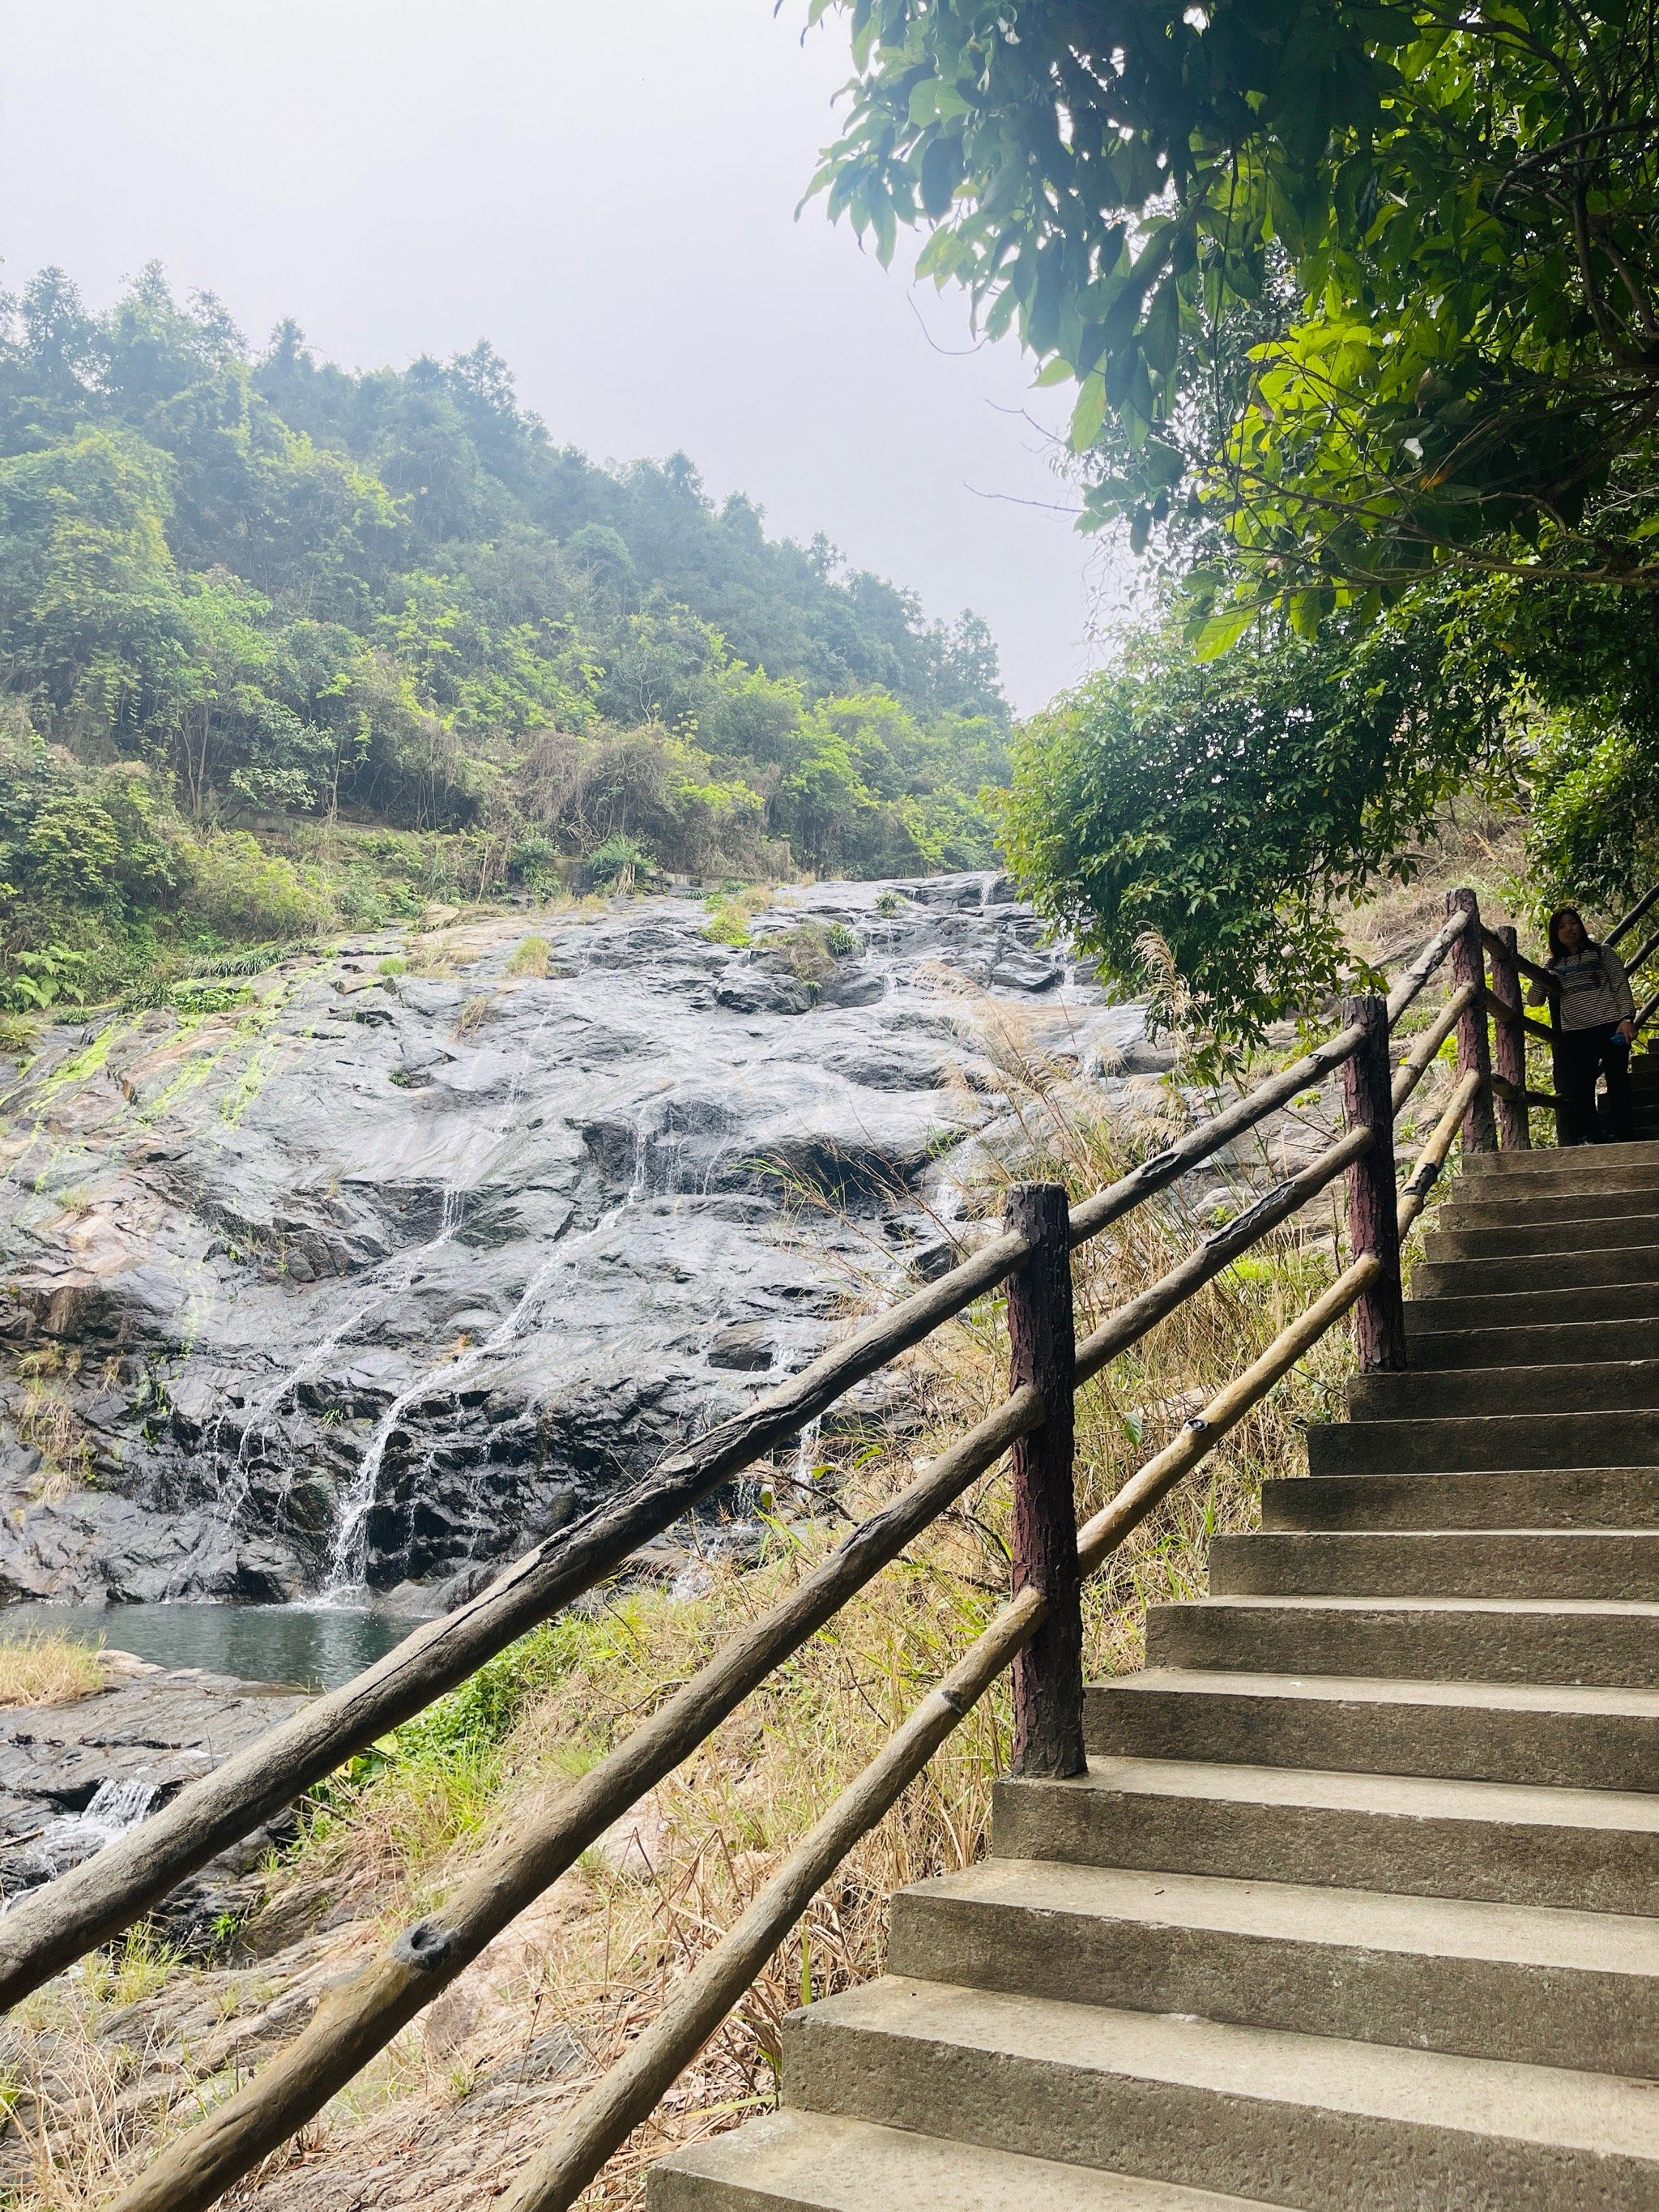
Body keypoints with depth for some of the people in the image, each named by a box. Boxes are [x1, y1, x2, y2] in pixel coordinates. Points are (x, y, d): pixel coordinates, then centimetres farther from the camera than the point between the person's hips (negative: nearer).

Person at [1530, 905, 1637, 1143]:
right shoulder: (1554, 965, 16)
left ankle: (1624, 1139, -2)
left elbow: (1621, 985, 2)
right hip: (1574, 1033, 2)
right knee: (1580, 1088, -6)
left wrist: (1627, 1018, -13)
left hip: (1610, 1027, -2)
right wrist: (1540, 981, -9)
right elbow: (1534, 1000, 13)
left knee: (1618, 1083, -3)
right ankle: (1586, 1140, -6)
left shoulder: (1602, 952, 9)